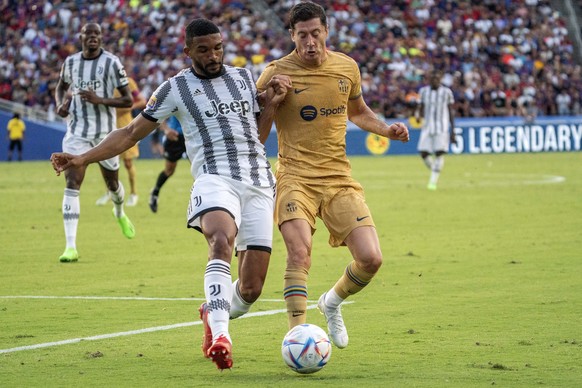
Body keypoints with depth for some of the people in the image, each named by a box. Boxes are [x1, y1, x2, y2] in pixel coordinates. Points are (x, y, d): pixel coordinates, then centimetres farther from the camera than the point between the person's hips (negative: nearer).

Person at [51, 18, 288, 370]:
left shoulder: (244, 77, 18)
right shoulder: (177, 88, 7)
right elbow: (132, 133, 10)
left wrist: (272, 104, 6)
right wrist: (83, 159, 1)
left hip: (260, 184, 4)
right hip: (216, 179, -4)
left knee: (251, 289, -2)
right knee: (222, 241, -38)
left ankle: (214, 314, 32)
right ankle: (220, 335, -48)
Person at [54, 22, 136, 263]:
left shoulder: (111, 63, -9)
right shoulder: (71, 62, 2)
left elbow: (128, 100, -9)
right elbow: (61, 86, 23)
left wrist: (100, 100, -24)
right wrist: (61, 104, 0)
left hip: (105, 133, -1)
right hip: (77, 133, 1)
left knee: (112, 183, 17)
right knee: (72, 185, -14)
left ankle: (120, 213, 55)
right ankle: (71, 247, -17)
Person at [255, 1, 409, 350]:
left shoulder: (347, 68, 7)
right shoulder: (278, 73, -4)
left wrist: (387, 129, 8)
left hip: (340, 179, 4)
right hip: (296, 178, -4)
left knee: (371, 259, -6)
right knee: (300, 251, -27)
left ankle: (332, 303, 24)